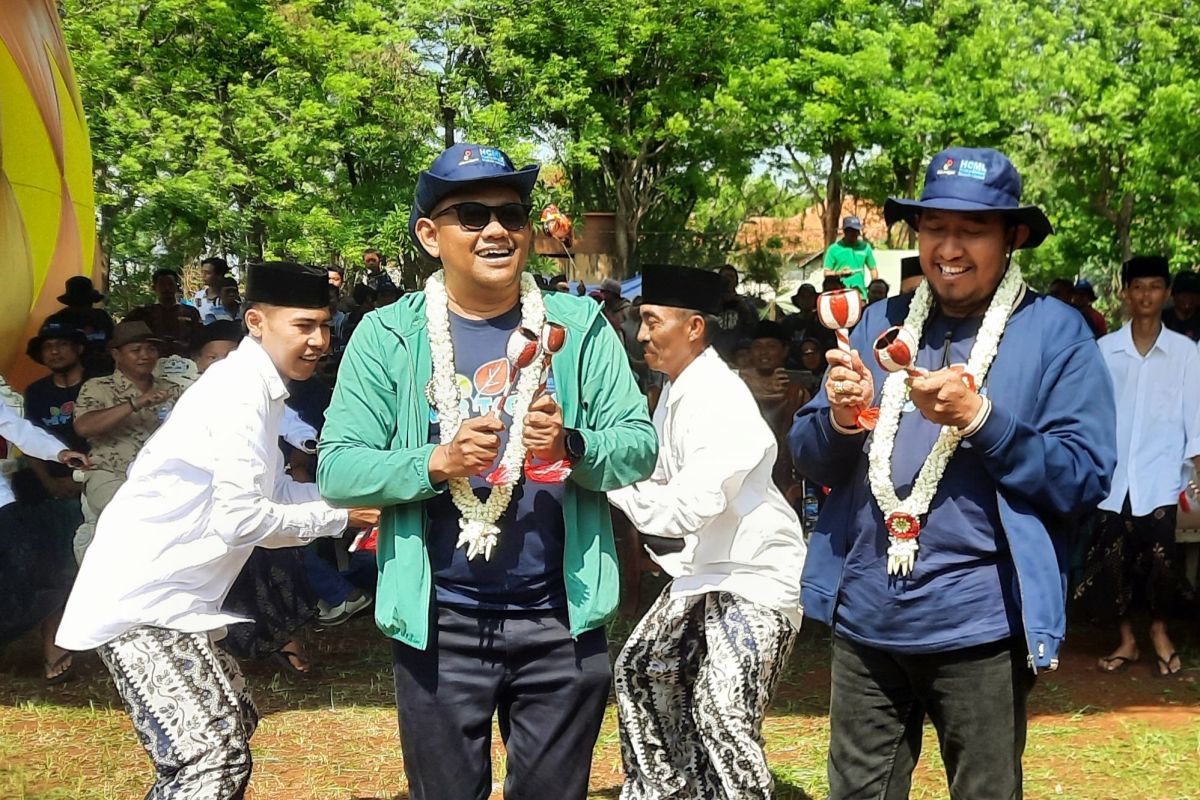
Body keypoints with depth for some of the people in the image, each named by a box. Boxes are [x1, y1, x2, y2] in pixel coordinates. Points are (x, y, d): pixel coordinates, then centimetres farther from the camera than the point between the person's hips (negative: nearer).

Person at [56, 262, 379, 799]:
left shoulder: (255, 386, 15)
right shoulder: (242, 391, -16)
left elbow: (276, 491, 19)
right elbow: (239, 520, -21)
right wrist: (336, 515, -10)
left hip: (166, 595, 11)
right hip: (142, 600, -11)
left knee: (232, 724, 25)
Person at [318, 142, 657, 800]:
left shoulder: (578, 326, 2)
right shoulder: (388, 335, -1)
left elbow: (640, 447, 0)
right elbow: (335, 470, -6)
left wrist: (572, 445, -20)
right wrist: (437, 462, -22)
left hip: (561, 621, 1)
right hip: (437, 623, -1)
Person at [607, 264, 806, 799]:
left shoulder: (720, 402, -23)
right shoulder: (676, 392, 7)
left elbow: (687, 509, -30)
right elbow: (660, 476, 17)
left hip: (755, 576, -10)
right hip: (701, 570, 10)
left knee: (721, 714, -19)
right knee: (641, 670, 19)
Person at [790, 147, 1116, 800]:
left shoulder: (1055, 333, -3)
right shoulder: (880, 324, 10)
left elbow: (1085, 477, -9)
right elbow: (810, 461, 9)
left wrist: (979, 417, -21)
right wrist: (841, 419, -13)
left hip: (977, 621, -4)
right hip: (865, 616, 4)